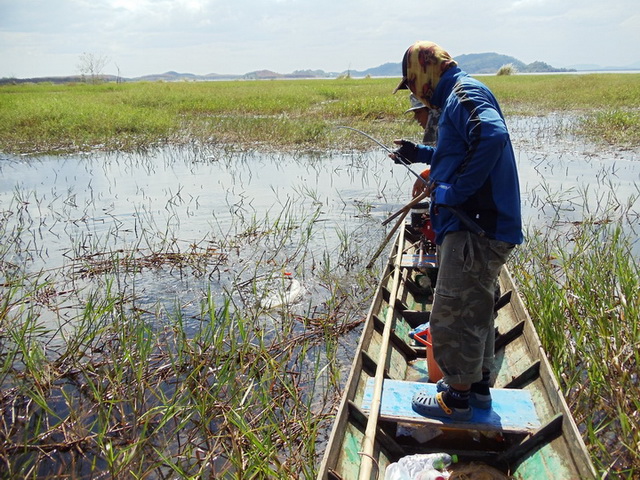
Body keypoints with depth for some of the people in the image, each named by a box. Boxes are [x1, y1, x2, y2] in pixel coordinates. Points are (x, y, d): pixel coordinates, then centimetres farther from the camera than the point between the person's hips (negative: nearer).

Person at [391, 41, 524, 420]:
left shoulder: (464, 92, -12)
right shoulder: (459, 96, 20)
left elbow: (493, 136, -31)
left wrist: (455, 192, -25)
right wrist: (420, 154, 26)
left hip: (475, 227, -11)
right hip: (482, 224, 11)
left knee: (451, 315, -1)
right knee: (475, 308, 20)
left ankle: (458, 397, 14)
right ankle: (479, 385, 34)